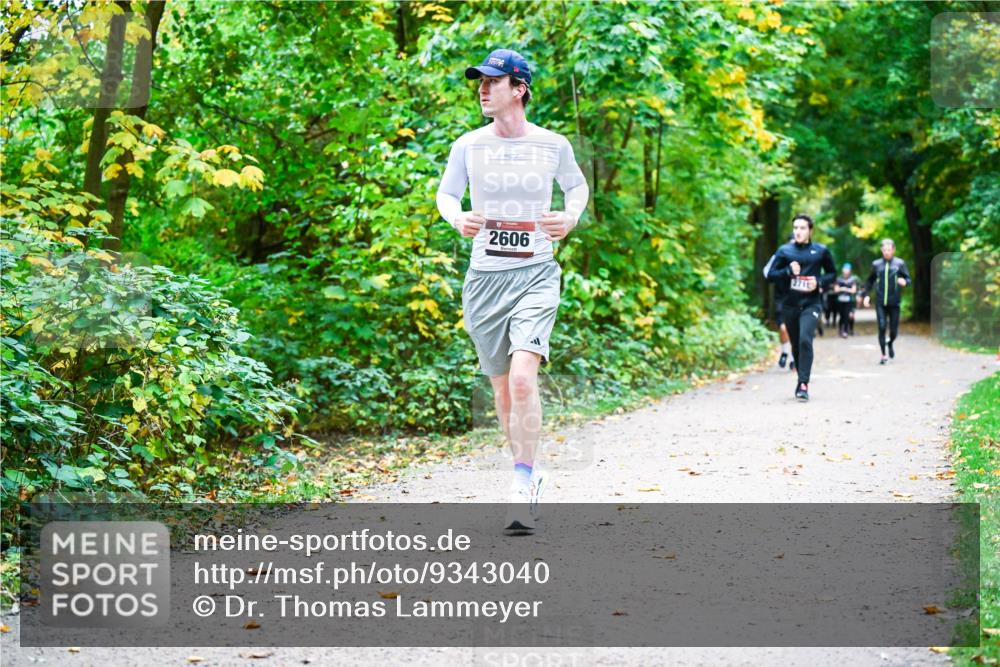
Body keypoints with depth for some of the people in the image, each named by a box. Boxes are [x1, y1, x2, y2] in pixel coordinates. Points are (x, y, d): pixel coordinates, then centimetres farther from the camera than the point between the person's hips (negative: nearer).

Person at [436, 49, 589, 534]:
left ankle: (523, 483, -14)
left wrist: (571, 217, -2)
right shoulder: (468, 146, 3)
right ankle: (527, 475, 28)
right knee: (503, 388, 9)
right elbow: (445, 193, 16)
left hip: (536, 275, -2)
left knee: (522, 376, -22)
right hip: (485, 276, 3)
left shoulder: (553, 145, 1)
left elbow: (578, 187, 19)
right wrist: (458, 219, -6)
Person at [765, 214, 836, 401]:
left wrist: (819, 282, -7)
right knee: (796, 345, 10)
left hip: (811, 304, -3)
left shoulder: (821, 251, 2)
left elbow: (832, 273, 12)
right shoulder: (784, 251, 5)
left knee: (805, 340, -21)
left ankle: (803, 384, -21)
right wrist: (788, 271, -14)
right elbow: (771, 275, 4)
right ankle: (802, 382, 27)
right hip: (790, 305, 3)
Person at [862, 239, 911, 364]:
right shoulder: (876, 264, 6)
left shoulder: (899, 263, 2)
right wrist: (867, 295, 6)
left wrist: (904, 281, -22)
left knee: (893, 330, 4)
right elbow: (870, 281, 17)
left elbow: (908, 279, 1)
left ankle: (890, 344, 38)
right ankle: (883, 355, 1)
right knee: (882, 327, -9)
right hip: (880, 303, 0)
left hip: (894, 303, 0)